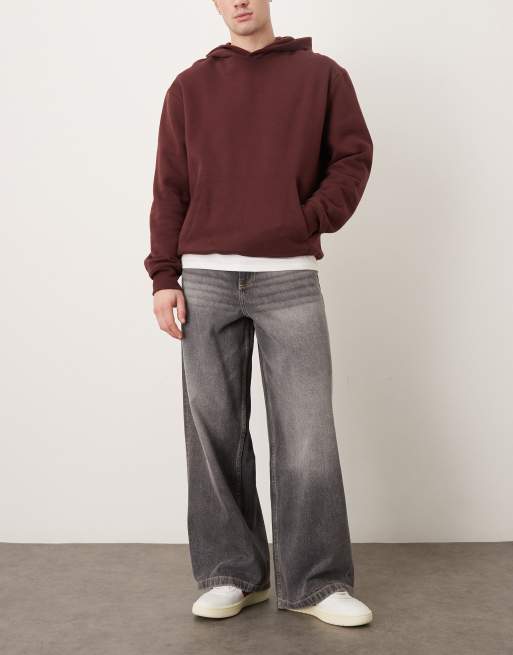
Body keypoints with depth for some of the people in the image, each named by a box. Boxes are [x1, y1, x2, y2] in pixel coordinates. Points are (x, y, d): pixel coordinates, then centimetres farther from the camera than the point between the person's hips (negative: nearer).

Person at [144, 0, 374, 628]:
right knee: (214, 431, 3)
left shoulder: (321, 74, 11)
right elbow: (169, 187, 9)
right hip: (207, 280, 2)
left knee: (305, 434, -3)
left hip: (290, 279, -1)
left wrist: (312, 222, -5)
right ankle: (231, 574, 16)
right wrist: (165, 276, 0)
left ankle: (316, 582, 9)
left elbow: (354, 155, 7)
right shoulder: (189, 87, 13)